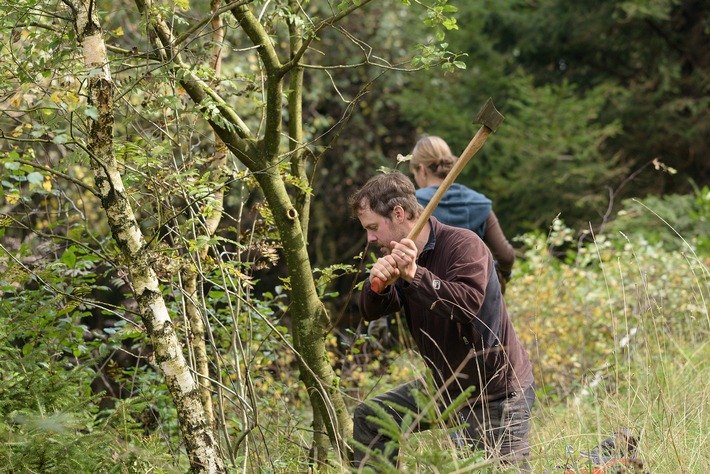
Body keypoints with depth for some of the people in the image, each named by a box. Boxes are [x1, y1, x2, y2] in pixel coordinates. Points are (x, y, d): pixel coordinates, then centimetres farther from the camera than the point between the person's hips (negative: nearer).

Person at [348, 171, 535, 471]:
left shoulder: (463, 245, -20)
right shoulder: (403, 256, 3)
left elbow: (468, 303, -35)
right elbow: (371, 312, -8)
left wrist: (415, 276, -41)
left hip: (496, 393, -8)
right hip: (446, 385, 8)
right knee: (369, 418, 7)